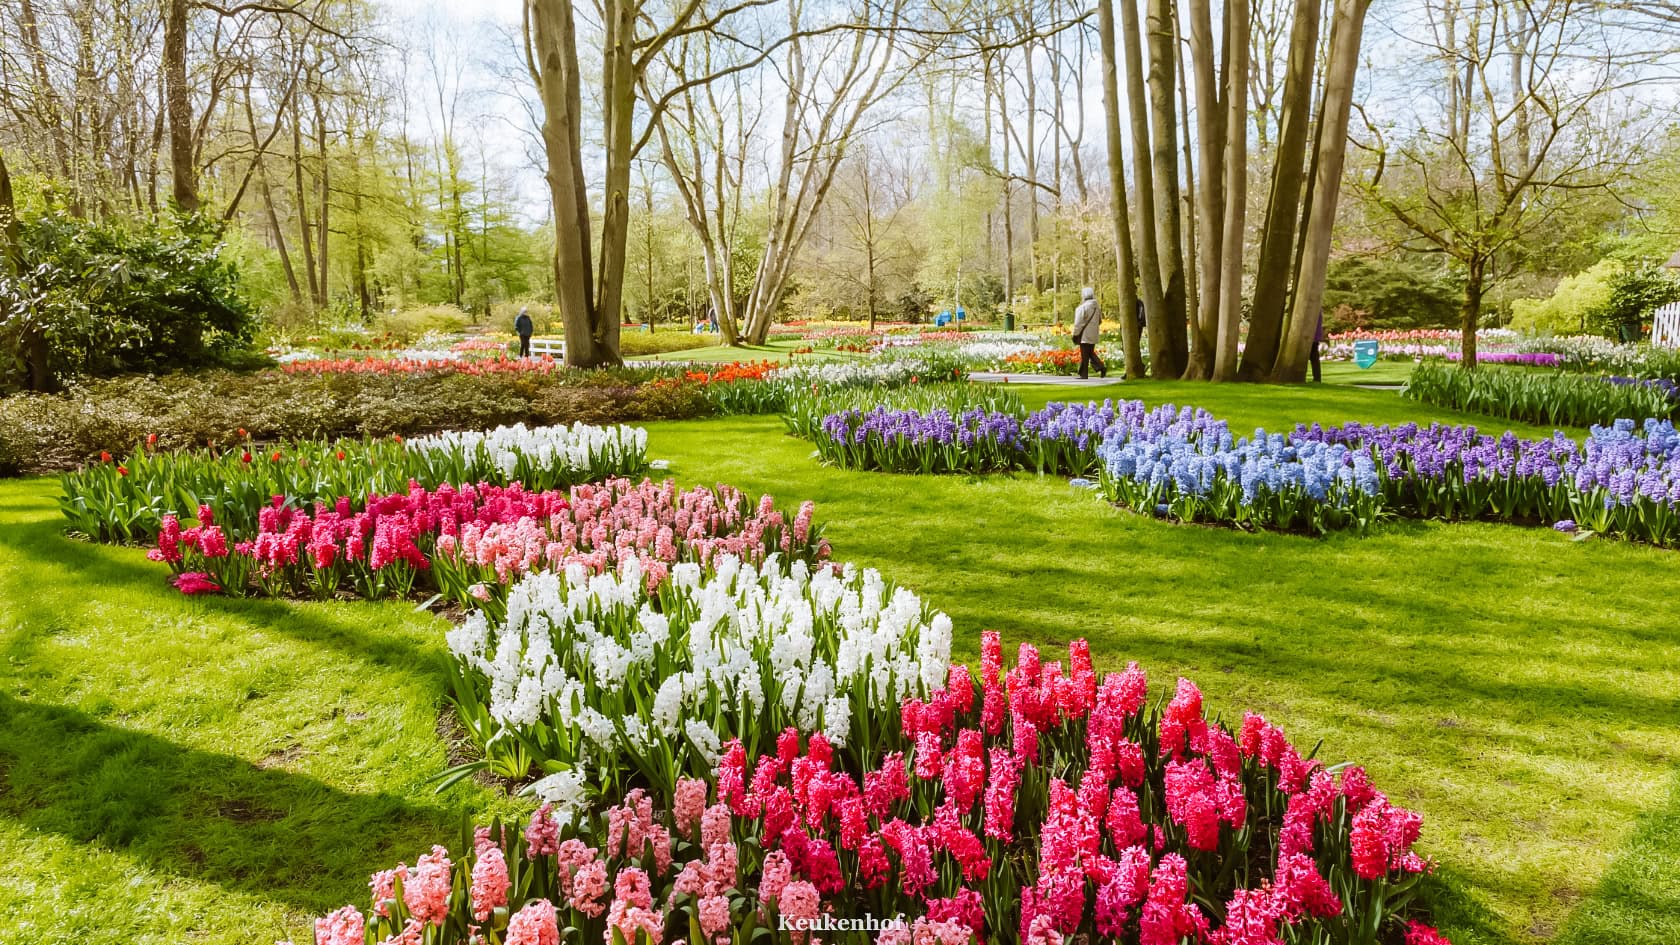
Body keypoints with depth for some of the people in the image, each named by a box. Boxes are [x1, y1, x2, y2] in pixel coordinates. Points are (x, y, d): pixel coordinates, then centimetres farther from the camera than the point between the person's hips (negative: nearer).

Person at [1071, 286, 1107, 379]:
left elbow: (1078, 322, -14)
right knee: (1091, 353, 18)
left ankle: (1084, 374, 1)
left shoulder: (1083, 307, -16)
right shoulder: (1097, 306, 8)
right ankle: (1102, 367, 3)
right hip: (1094, 335, 7)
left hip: (1085, 334, -7)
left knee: (1084, 355, -2)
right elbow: (1099, 320, 15)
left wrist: (1075, 334, -7)